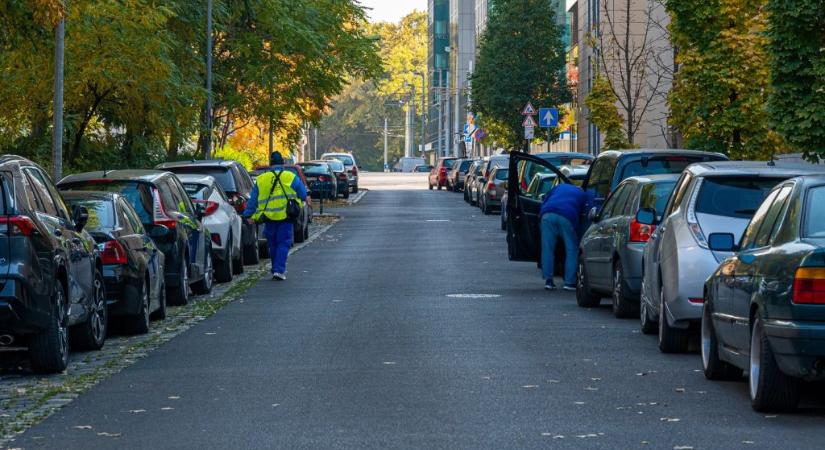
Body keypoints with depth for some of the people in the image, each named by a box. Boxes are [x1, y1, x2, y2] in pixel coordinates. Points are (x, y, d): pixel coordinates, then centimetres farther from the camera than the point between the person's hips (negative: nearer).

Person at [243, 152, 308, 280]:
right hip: (286, 217, -2)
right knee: (284, 243, 0)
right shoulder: (291, 177, -1)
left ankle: (276, 269, 20)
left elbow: (253, 200, 7)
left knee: (273, 244, 14)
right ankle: (279, 270, -11)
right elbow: (303, 195, 3)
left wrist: (248, 215, 14)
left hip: (269, 217, 2)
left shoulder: (261, 179, 5)